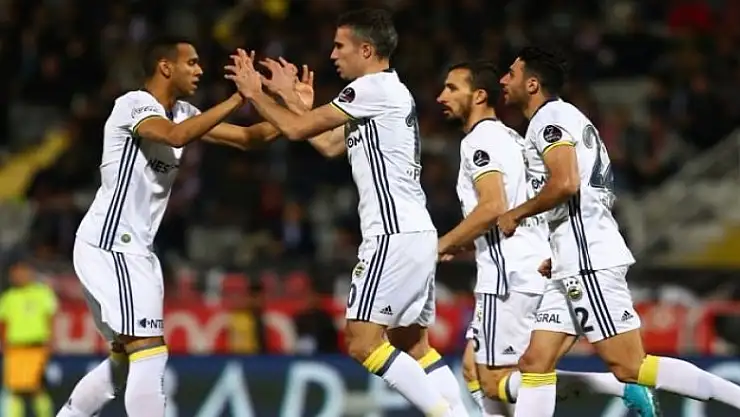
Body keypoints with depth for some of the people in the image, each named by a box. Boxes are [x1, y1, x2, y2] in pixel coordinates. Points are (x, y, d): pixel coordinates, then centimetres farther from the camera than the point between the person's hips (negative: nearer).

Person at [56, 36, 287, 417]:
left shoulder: (181, 113, 12)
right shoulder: (133, 105, -14)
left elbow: (246, 137, 16)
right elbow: (176, 136, -34)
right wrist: (236, 100, -31)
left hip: (130, 249, 10)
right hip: (111, 247, -10)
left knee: (123, 360, 17)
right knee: (150, 354, -15)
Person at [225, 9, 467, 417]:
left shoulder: (375, 87, -10)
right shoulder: (384, 92, 20)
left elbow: (297, 129, -9)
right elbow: (329, 144, 29)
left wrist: (254, 93, 4)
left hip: (394, 236, -10)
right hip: (415, 234, 10)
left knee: (362, 341, -11)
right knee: (413, 344, 11)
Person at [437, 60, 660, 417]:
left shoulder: (480, 139, -9)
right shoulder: (509, 137, 21)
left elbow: (493, 208, -22)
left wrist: (444, 244, -11)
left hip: (510, 278, -10)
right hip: (536, 269, 10)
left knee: (496, 381, -9)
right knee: (475, 370, 16)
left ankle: (620, 384, -18)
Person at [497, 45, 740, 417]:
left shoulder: (550, 117, -7)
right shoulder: (567, 119, 24)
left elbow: (565, 183, -23)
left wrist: (517, 214, -8)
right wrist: (556, 254, 26)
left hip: (588, 261, -10)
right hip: (574, 265, 10)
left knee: (629, 366, -12)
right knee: (534, 364, 5)